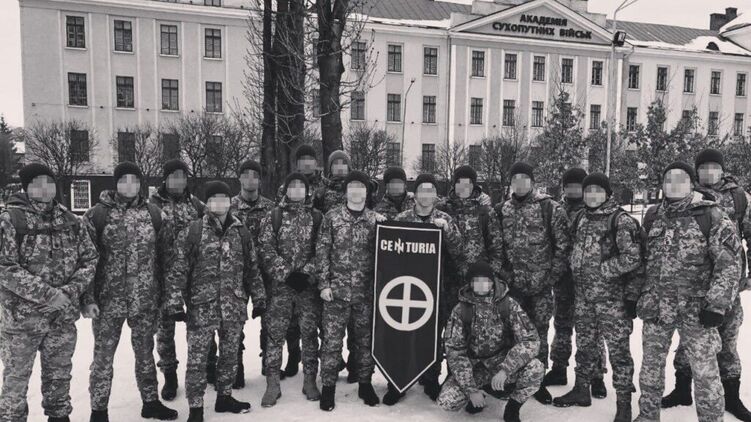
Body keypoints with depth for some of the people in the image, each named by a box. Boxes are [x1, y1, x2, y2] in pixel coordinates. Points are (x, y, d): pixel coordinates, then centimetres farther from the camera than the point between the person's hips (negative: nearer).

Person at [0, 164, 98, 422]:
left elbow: (90, 258, 3)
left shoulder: (71, 222, 3)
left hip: (63, 318, 4)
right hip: (21, 318, -4)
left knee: (59, 377, 18)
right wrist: (49, 294, -21)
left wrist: (69, 292, -13)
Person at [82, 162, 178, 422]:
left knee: (145, 353, 16)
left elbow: (167, 257, 5)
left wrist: (169, 295, 3)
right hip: (107, 299, -2)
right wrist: (87, 298, -10)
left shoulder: (156, 215, 1)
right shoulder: (96, 215, -5)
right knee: (103, 356, 8)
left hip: (146, 300, 2)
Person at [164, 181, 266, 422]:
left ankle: (224, 397, 35)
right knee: (197, 359, 2)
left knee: (230, 354, 16)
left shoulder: (241, 232, 5)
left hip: (234, 307, 4)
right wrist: (175, 302, -10)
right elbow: (179, 270, -6)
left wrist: (259, 298, 9)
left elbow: (252, 269, 10)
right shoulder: (193, 231, -5)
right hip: (201, 307, -3)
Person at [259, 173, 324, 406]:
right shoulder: (273, 216, 4)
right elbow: (266, 249, -3)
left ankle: (310, 381, 19)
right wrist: (285, 273, -12)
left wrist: (307, 273, -10)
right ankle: (272, 384, 12)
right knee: (275, 333, 1)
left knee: (310, 332, 6)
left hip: (309, 284, 1)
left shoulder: (317, 216, 7)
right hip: (280, 284, -1)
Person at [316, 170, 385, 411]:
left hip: (366, 291, 2)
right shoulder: (332, 217, 0)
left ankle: (365, 384, 27)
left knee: (365, 339, 12)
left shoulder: (376, 218, 6)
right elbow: (322, 252, -1)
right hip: (336, 289, -2)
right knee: (331, 340, 2)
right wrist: (324, 284, -7)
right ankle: (328, 387, 16)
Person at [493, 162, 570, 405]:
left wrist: (551, 277, -8)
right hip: (513, 285, 2)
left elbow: (563, 246, -4)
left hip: (541, 287, -2)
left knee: (538, 334, 6)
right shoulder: (501, 211, 6)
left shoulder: (550, 208, -4)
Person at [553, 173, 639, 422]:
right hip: (583, 296, 6)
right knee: (585, 345, 17)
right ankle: (582, 389, 33)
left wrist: (601, 269, -15)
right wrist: (579, 270, 7)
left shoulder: (621, 220, -10)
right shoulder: (580, 219, 9)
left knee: (618, 349, 2)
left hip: (613, 297, -6)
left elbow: (632, 259, -17)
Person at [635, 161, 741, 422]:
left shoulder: (711, 216, -7)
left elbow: (729, 263, -9)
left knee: (705, 370, 2)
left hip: (697, 307, -4)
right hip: (656, 304, 4)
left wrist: (717, 304, -16)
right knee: (651, 364, 13)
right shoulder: (652, 216, 7)